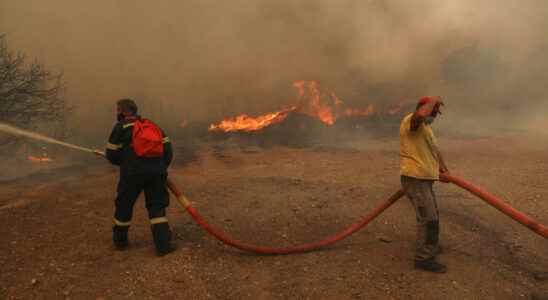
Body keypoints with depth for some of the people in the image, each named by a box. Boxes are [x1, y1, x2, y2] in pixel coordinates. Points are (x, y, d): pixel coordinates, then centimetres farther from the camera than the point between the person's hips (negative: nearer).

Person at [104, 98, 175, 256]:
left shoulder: (120, 127, 7)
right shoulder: (152, 125, 20)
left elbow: (112, 154, 6)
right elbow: (167, 147, 12)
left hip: (133, 171, -3)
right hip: (156, 170, 3)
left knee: (124, 204, 16)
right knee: (157, 207, 9)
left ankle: (120, 240, 33)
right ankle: (163, 244, 0)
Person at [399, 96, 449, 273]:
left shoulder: (425, 127, 19)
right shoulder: (412, 120, -14)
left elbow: (434, 149, 30)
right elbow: (421, 113, -39)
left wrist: (443, 167, 31)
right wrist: (434, 100, -21)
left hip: (424, 178, 11)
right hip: (415, 179, -11)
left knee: (431, 216, 23)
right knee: (428, 218, -9)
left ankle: (430, 247, 41)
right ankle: (424, 258, -1)